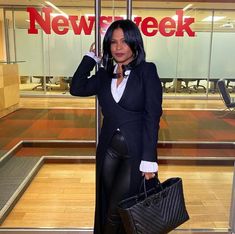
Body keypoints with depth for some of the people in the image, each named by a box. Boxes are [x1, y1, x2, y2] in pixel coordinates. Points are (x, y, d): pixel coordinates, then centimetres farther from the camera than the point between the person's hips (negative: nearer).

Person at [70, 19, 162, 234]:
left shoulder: (147, 71, -8)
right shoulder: (105, 75, 7)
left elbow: (152, 117, -12)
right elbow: (76, 88, -2)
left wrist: (149, 160, -15)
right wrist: (91, 56, 4)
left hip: (135, 151, -5)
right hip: (109, 150, 5)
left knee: (117, 210, 1)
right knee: (107, 205, 17)